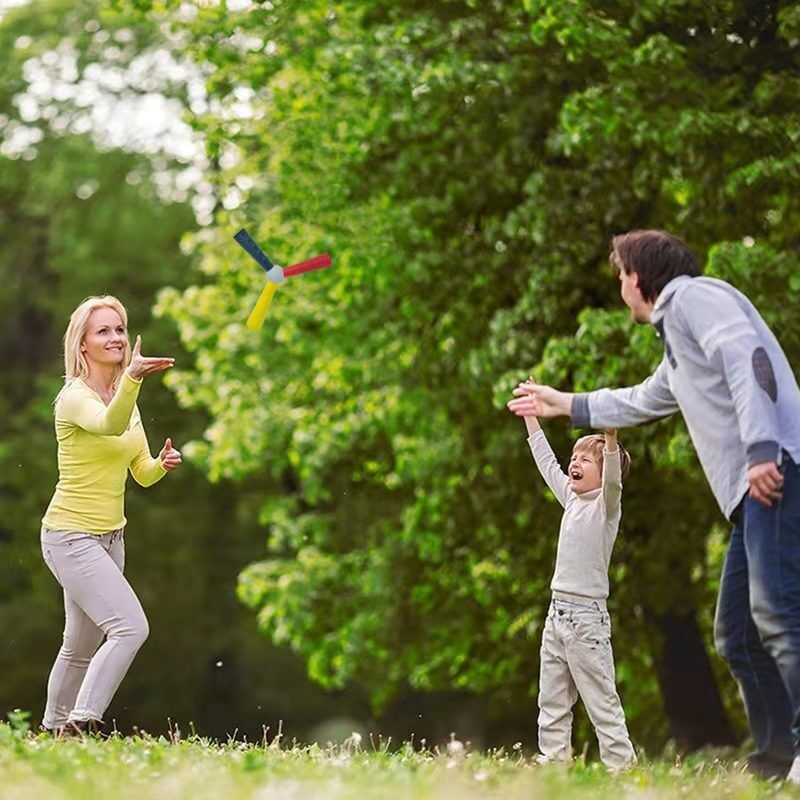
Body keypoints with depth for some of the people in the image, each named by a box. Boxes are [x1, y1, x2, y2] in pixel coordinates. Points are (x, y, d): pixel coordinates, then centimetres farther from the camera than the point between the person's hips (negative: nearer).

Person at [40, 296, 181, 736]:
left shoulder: (125, 398, 10)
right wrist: (132, 378, -57)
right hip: (71, 535, -8)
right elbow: (109, 425, -39)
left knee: (82, 646, 16)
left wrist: (162, 464, -9)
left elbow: (142, 473, 14)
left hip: (109, 536, 8)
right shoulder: (75, 397, -15)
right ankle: (81, 722, -19)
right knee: (130, 627, -22)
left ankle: (54, 727, 30)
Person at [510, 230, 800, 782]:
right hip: (753, 491, 10)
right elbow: (640, 402, 50)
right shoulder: (677, 342, 32)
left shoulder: (692, 296, 2)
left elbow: (747, 358, -15)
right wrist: (564, 404, 62)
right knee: (738, 632, 8)